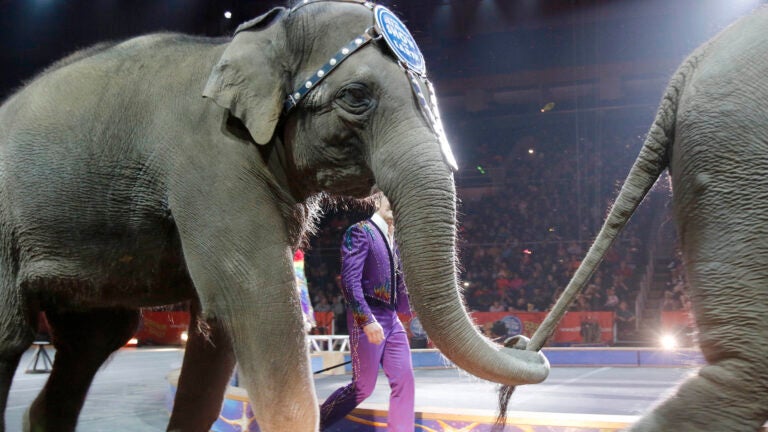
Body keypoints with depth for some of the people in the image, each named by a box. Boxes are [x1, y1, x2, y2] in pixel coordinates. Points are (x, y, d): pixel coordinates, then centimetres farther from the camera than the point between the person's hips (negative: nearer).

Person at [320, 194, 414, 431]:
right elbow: (350, 280, -18)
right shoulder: (360, 232, -8)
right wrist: (367, 320, -23)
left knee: (404, 381, 0)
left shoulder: (393, 240, 16)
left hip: (392, 319, 7)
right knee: (363, 386, -1)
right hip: (367, 319, -7)